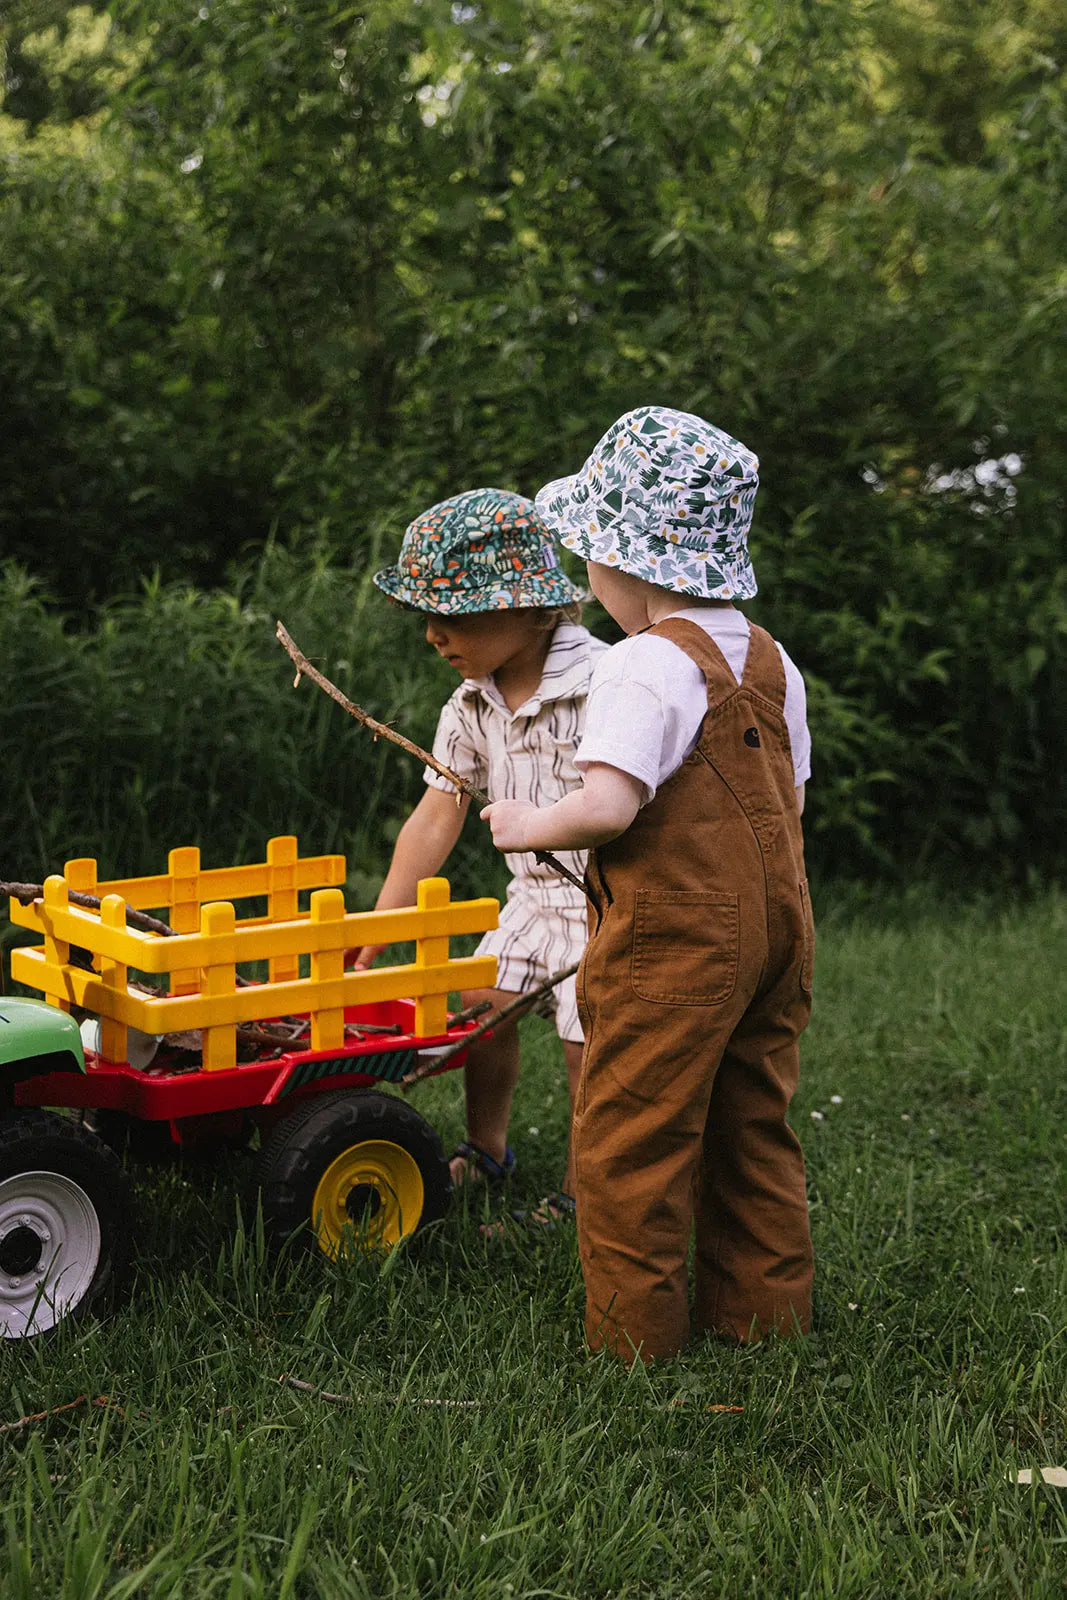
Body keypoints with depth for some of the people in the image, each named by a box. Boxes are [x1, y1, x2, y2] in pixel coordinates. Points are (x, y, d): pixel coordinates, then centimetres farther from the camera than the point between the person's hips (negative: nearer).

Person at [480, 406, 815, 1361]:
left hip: (677, 934, -8)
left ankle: (634, 1332, 11)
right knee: (753, 1127, 18)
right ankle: (766, 1310, 26)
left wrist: (530, 825, -9)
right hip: (776, 922, 9)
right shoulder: (772, 663, 10)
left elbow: (606, 807, -28)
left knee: (631, 1138, 3)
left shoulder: (646, 666, -17)